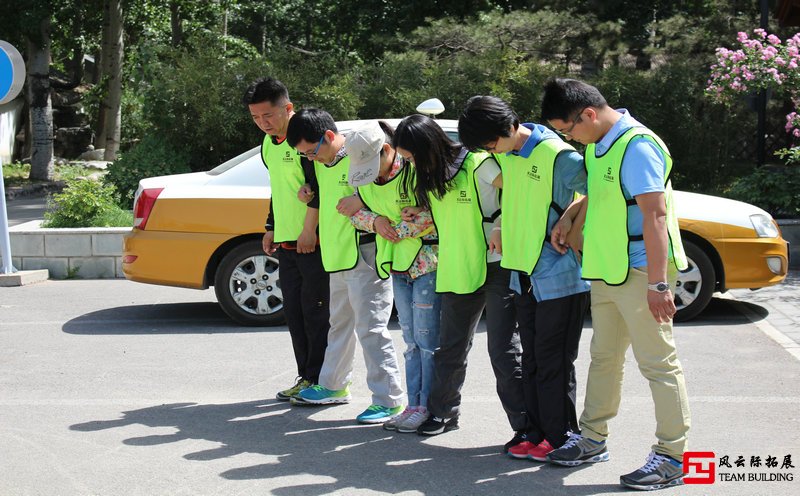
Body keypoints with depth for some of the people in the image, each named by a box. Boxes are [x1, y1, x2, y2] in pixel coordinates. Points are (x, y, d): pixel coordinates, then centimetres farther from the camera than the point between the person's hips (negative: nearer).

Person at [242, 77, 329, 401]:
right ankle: (306, 377, 17)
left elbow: (318, 188, -18)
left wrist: (309, 230, -20)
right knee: (294, 311, 10)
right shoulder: (269, 143, 15)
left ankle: (320, 381, 3)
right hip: (286, 242, 9)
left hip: (312, 242, -9)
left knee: (315, 310, -4)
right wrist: (271, 229, 24)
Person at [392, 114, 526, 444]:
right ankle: (444, 413, 33)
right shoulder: (429, 175, 9)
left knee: (504, 349, -5)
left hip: (495, 267, -7)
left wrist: (500, 229, -20)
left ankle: (525, 426, 3)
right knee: (450, 347, 16)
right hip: (457, 271, 7)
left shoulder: (476, 163, -15)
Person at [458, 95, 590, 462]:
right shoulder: (506, 153, 6)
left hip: (560, 276, -8)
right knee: (531, 360, 12)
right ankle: (536, 434, 20)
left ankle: (560, 438, 9)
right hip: (524, 274, 8)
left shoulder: (558, 156, -18)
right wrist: (503, 230, 13)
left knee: (553, 362, -1)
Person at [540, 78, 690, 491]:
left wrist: (658, 283, -26)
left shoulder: (637, 146, -18)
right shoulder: (597, 145, 10)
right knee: (603, 357, 18)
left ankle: (671, 457, 3)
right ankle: (592, 440, 30)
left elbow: (655, 215, -23)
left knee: (658, 362, -3)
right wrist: (567, 222, 14)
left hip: (640, 272, -10)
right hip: (606, 271, 10)